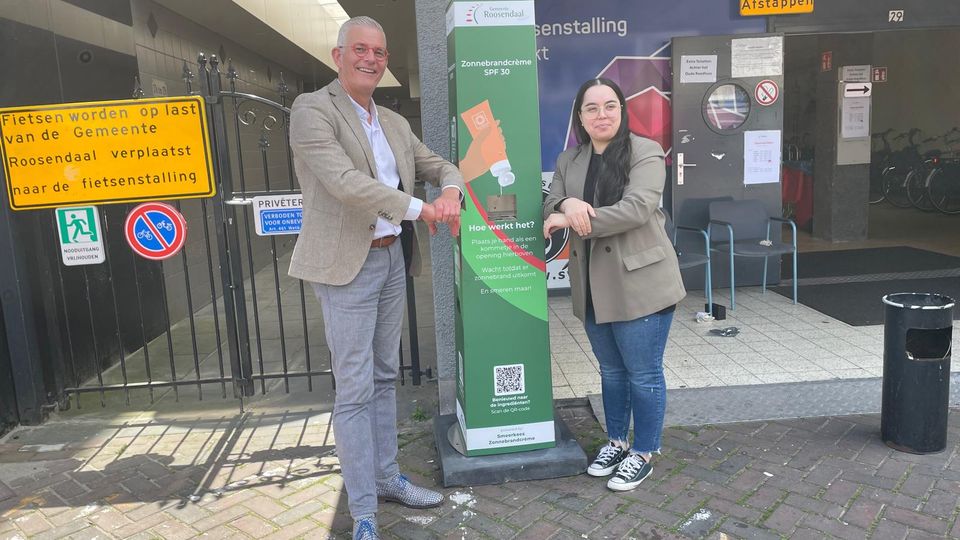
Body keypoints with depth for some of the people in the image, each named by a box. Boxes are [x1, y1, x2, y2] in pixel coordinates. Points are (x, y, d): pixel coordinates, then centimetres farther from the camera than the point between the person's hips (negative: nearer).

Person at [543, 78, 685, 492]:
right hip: (593, 285, 6)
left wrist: (573, 220, -19)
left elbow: (636, 208, -20)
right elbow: (550, 206, 5)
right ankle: (616, 441, 36)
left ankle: (643, 453, 22)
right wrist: (567, 203, -20)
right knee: (611, 370, 19)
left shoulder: (645, 153, -7)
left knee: (643, 374, 5)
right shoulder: (568, 160, 11)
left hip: (639, 282, -5)